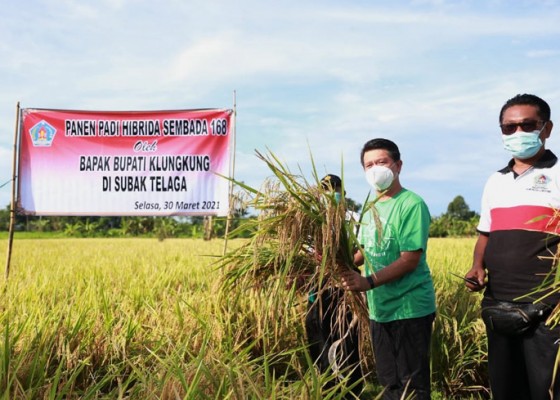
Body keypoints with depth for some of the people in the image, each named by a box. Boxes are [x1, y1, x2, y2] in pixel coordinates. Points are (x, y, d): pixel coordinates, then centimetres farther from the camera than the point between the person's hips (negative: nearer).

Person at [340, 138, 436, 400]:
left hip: (410, 308, -7)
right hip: (379, 308, 7)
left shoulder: (411, 204, -14)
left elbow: (410, 260, -20)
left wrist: (369, 282, -29)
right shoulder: (370, 208, 8)